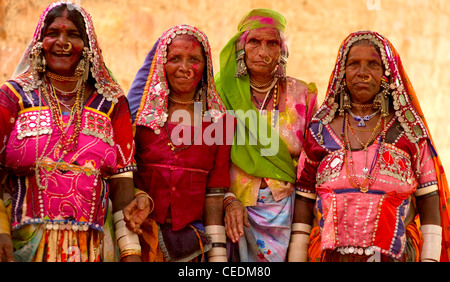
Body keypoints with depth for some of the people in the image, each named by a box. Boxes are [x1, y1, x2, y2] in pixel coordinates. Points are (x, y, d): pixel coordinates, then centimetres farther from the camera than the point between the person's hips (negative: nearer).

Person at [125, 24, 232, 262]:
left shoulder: (219, 120, 2)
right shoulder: (143, 110, 1)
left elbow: (215, 191, 1)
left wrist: (217, 254, -4)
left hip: (191, 238, 1)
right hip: (142, 234, 0)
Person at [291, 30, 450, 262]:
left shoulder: (408, 130, 2)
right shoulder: (322, 129, 5)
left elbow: (429, 200, 1)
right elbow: (304, 200, 5)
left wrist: (430, 258, -6)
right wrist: (296, 258, 0)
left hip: (395, 255, -1)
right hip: (331, 254, 1)